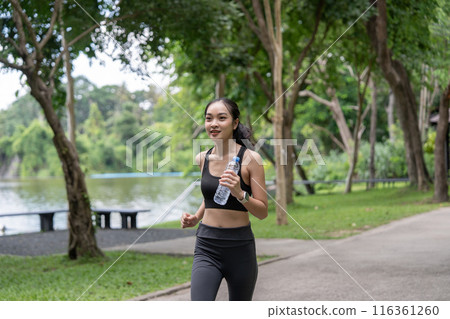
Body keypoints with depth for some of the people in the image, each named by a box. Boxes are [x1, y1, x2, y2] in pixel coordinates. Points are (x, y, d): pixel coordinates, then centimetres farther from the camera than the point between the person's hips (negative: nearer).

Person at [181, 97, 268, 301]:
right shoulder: (203, 158, 5)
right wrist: (195, 218, 7)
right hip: (206, 247, 3)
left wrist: (240, 194, -25)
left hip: (240, 247, -2)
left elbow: (262, 212, -7)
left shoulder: (250, 158, -8)